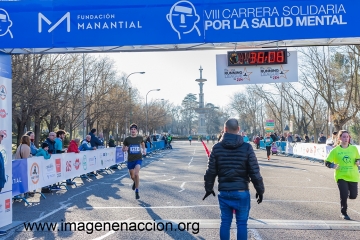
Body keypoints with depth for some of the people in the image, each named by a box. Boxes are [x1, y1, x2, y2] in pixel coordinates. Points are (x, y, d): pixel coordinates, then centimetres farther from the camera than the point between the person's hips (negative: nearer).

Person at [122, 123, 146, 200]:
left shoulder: (140, 138, 0)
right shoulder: (127, 139, -3)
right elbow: (123, 149, 5)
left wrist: (144, 150, 12)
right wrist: (125, 149, -16)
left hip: (138, 159, -1)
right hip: (130, 160, 2)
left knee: (136, 174, -22)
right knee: (132, 176, 14)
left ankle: (137, 191, -9)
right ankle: (135, 182, 52)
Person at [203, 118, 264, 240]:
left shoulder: (217, 148, -2)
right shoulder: (247, 147, -6)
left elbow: (211, 171, 2)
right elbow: (255, 172, -6)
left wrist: (209, 188, 15)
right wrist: (260, 190, 5)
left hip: (224, 191, 2)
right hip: (241, 191, -2)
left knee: (225, 222, 11)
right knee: (242, 223, 6)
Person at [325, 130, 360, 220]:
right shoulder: (335, 150, -1)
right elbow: (327, 162, 1)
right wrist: (333, 166, -18)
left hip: (353, 176, 2)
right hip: (341, 176, -2)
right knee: (344, 195, -10)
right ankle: (343, 213, 12)